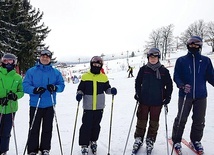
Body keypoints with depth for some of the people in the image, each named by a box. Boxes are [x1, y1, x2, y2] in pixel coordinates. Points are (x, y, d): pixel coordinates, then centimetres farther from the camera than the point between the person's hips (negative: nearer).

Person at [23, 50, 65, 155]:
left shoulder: (56, 72, 7)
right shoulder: (31, 71, 1)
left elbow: (62, 85, 6)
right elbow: (25, 86, -4)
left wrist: (55, 87, -17)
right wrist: (34, 90, -23)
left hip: (49, 105, 2)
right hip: (35, 105, -2)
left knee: (47, 129, 9)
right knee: (34, 129, 2)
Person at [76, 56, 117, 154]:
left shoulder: (104, 77, 5)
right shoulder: (85, 76, 1)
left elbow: (107, 89, 9)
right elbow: (80, 89, 5)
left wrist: (112, 90, -12)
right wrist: (79, 94, -16)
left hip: (99, 107, 2)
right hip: (88, 106, -2)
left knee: (96, 125, 13)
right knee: (86, 126, -3)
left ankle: (93, 141, 33)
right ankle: (84, 145, 9)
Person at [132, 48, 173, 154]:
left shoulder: (164, 71, -1)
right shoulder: (143, 69, 1)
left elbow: (169, 85, 5)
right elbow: (138, 82, 8)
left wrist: (167, 98, -2)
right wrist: (138, 94, -1)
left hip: (157, 102, 0)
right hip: (144, 100, 0)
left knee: (154, 122, 9)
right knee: (141, 121, 7)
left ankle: (150, 141, 23)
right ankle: (138, 139, 21)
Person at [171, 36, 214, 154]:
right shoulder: (181, 60, 2)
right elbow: (176, 76, -1)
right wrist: (182, 86, -19)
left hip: (201, 96, 2)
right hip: (185, 95, -2)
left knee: (199, 121, 10)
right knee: (181, 119, 4)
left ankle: (196, 140, 29)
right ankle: (176, 141, 20)